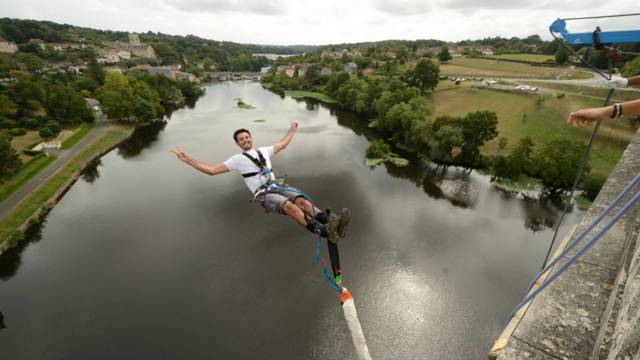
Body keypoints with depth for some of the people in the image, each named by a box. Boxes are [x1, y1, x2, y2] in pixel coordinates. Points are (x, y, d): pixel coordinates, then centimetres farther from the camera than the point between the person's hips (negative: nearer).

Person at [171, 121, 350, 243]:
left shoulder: (263, 151, 23)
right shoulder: (237, 159, 9)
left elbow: (282, 144, 38)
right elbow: (211, 170, 7)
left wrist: (292, 130, 46)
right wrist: (186, 159, 2)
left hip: (278, 186, 5)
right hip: (263, 194, -5)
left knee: (302, 201, -27)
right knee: (290, 206, -35)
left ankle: (332, 221, -45)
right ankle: (324, 231, -50)